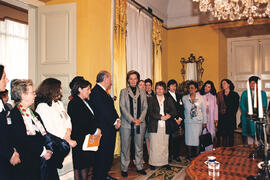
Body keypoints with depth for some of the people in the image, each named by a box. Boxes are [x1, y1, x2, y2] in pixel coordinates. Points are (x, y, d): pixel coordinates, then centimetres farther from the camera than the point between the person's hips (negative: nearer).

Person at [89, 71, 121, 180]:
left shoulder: (104, 92, 16)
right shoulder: (96, 91, -16)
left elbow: (111, 108, 17)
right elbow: (104, 111, -21)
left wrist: (117, 120, 2)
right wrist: (115, 122, -12)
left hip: (110, 129, 10)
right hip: (103, 130, -10)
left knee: (108, 153, 18)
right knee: (102, 154, -1)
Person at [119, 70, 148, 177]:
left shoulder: (142, 92, 12)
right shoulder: (123, 92, 5)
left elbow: (145, 107, 8)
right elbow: (122, 107, -4)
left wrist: (140, 119, -8)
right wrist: (132, 120, -13)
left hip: (140, 124, 2)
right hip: (126, 124, -2)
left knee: (139, 147, 10)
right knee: (125, 147, 3)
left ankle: (139, 167, 23)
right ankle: (124, 169, 15)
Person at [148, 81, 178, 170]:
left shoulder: (168, 100, 12)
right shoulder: (151, 100, 4)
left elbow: (174, 112, 5)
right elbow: (151, 112, -6)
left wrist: (169, 115, -15)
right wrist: (161, 117, -15)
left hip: (165, 126, 2)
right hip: (155, 126, -2)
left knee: (165, 145, 6)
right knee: (154, 145, 0)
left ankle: (165, 162, 18)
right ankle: (153, 163, 12)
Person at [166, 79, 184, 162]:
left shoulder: (179, 96, 17)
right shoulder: (166, 96, -3)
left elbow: (181, 108, 13)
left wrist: (180, 118, 0)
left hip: (178, 121, 5)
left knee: (177, 138, 7)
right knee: (171, 139, -3)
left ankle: (176, 155, 18)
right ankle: (169, 156, 8)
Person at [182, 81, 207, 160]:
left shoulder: (200, 98, 3)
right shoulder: (184, 98, 3)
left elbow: (204, 110, 6)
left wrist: (204, 122, 5)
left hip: (198, 122, 0)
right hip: (188, 122, 0)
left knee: (197, 139, 2)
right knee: (189, 139, 1)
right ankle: (189, 157, 14)